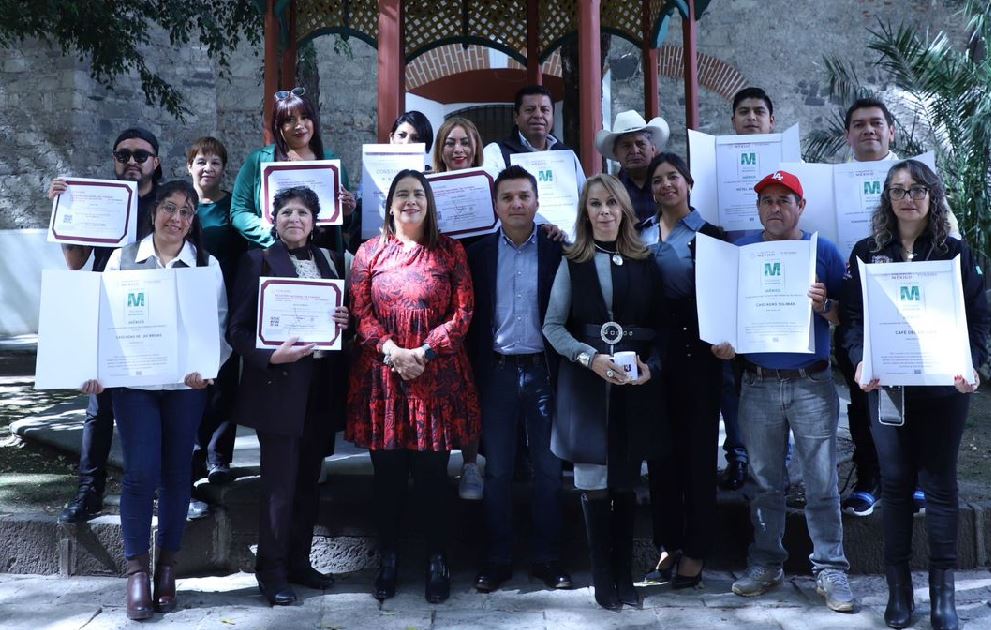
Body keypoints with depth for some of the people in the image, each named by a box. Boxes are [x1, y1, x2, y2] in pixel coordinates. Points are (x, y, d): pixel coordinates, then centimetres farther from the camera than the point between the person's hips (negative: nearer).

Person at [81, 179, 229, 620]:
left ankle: (167, 566, 20)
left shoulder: (207, 264, 5)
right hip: (133, 381, -1)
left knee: (176, 473, 7)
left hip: (186, 384, 1)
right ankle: (136, 571, 5)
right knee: (140, 473, -7)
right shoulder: (124, 257, 6)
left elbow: (219, 324, 0)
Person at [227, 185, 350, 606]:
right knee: (280, 484, -3)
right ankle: (271, 571, 11)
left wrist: (344, 322, -5)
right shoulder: (259, 261, -1)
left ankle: (298, 562, 25)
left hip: (320, 386, 5)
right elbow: (239, 330, -6)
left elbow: (340, 315, 18)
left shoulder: (331, 261, 13)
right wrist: (272, 356, -21)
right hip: (279, 386, -5)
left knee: (308, 481, 12)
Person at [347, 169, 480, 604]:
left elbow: (463, 313, -1)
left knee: (432, 474, 2)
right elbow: (359, 312, 1)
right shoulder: (370, 252, 7)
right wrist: (392, 351, -14)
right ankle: (388, 560, 20)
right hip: (382, 376, 1)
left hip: (437, 377, -1)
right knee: (387, 474, 7)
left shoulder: (451, 252, 5)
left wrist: (424, 352, -12)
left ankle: (437, 562, 15)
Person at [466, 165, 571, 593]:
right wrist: (474, 373, -4)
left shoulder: (557, 250, 0)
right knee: (497, 471, 8)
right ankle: (497, 560, 18)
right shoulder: (479, 253, 4)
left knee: (548, 469, 8)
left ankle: (547, 558, 20)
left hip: (543, 371, -1)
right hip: (497, 373, 1)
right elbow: (471, 317, 3)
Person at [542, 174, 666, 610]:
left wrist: (650, 366, -9)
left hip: (635, 384, 2)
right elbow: (552, 325, -2)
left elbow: (659, 327, 8)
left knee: (626, 483, 8)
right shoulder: (572, 263, 2)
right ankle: (602, 579, 11)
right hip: (585, 383, -1)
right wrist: (590, 357, -16)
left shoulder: (645, 263, 7)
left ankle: (624, 576, 18)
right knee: (594, 484, 1)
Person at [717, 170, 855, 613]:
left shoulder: (823, 252, 1)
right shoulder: (740, 251, 7)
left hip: (812, 383, -2)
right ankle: (765, 564, 20)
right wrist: (721, 343, -7)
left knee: (821, 483, 0)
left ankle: (830, 569, 8)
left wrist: (825, 306, -19)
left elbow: (848, 318, 1)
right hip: (758, 384, 2)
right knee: (765, 481, 10)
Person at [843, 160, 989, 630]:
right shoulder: (867, 252, 5)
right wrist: (859, 361, -16)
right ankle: (898, 588, 15)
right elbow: (853, 316, 2)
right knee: (895, 483, 6)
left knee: (940, 484, 5)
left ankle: (942, 591, 13)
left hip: (943, 385, -1)